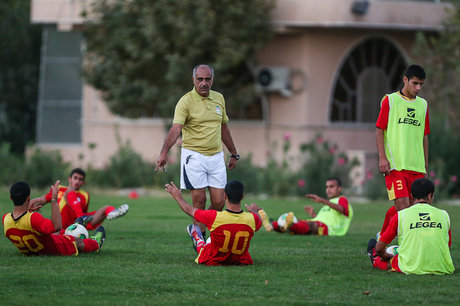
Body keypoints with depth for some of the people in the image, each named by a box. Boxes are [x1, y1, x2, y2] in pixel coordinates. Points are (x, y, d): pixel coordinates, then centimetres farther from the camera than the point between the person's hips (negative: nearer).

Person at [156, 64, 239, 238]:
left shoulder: (219, 98, 10)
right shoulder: (186, 101, -9)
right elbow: (176, 128, -23)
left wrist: (234, 154, 25)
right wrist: (164, 152, -38)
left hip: (216, 157, 5)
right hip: (194, 156, -5)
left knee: (219, 203, 1)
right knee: (199, 201, -6)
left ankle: (197, 229, 22)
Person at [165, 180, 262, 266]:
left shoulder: (215, 217, -31)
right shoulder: (252, 219, -24)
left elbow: (189, 210, -11)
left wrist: (178, 198, 10)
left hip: (213, 262, -1)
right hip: (240, 262, 1)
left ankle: (198, 240, 61)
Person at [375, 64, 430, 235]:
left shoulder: (423, 105, 16)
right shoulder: (390, 100, 1)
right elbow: (379, 130, 0)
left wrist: (425, 164, 17)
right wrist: (382, 158, -10)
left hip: (417, 167, 5)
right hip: (394, 164, -5)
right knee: (402, 206, -16)